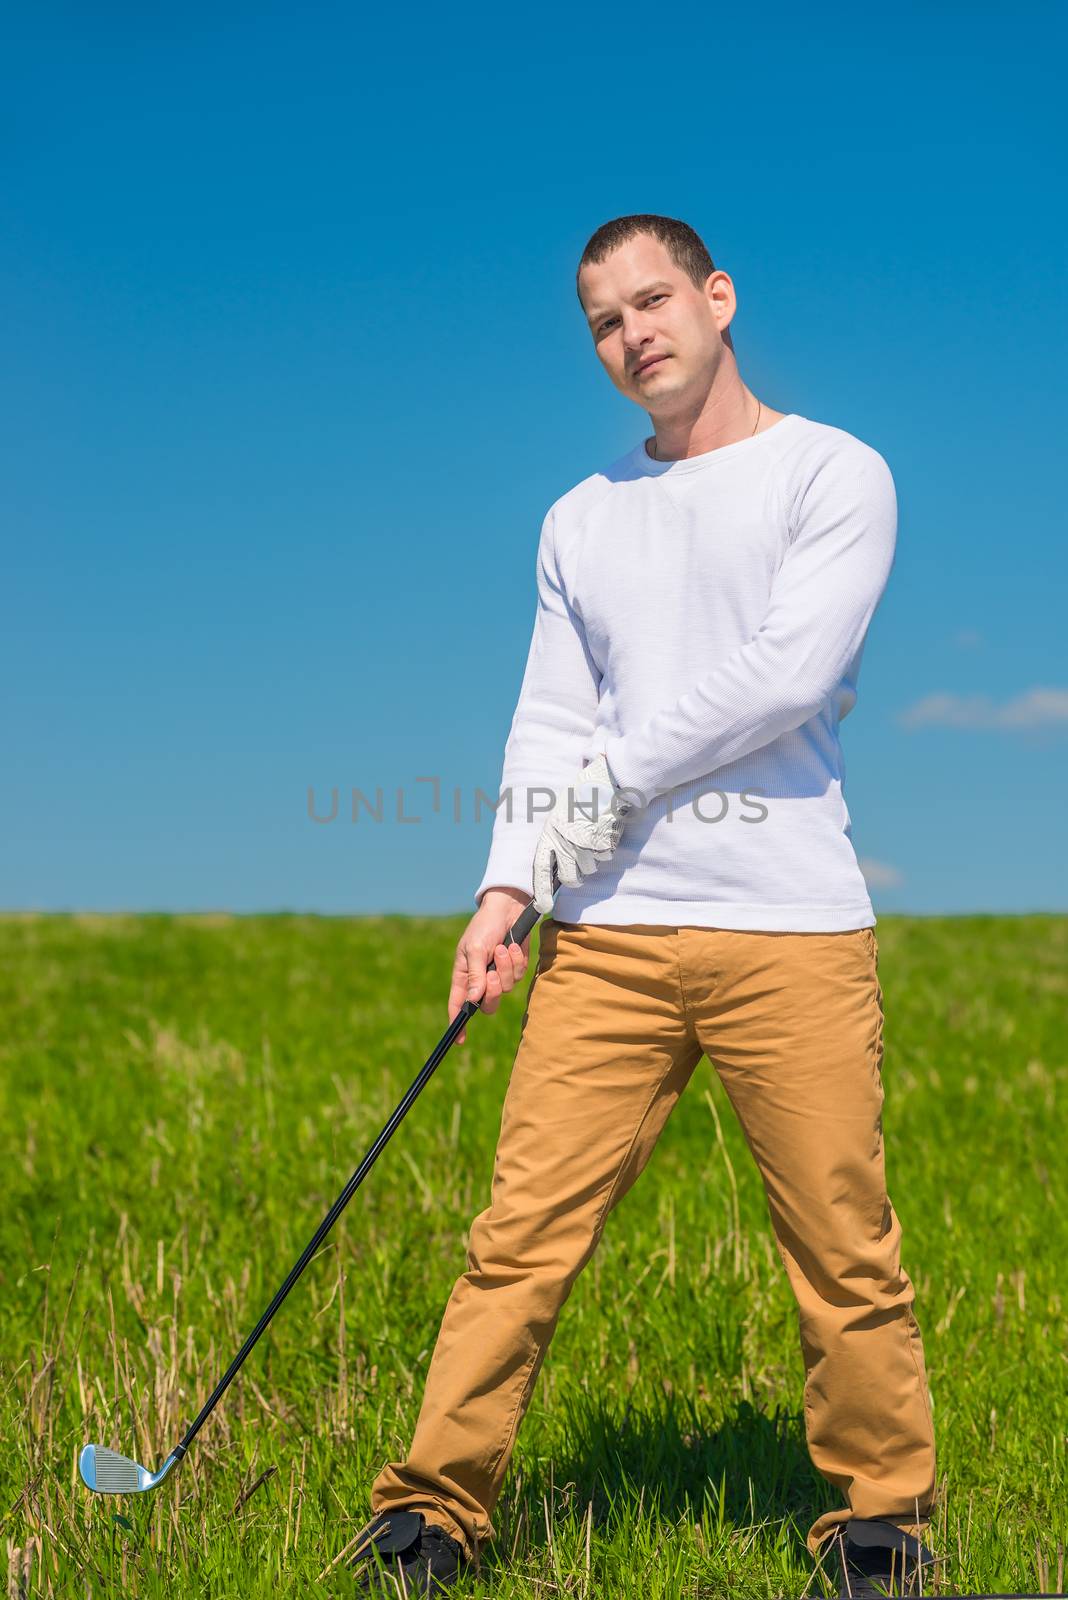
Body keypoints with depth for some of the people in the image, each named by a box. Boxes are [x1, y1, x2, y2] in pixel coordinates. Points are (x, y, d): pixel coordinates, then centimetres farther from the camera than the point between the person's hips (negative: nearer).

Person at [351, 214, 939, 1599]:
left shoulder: (834, 473, 1)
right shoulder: (579, 521, 18)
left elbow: (789, 673, -11)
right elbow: (551, 723, 15)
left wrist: (615, 779, -6)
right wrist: (507, 885, 1)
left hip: (791, 926, -4)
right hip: (609, 931, 4)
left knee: (844, 1255, 1)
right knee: (524, 1234, -1)